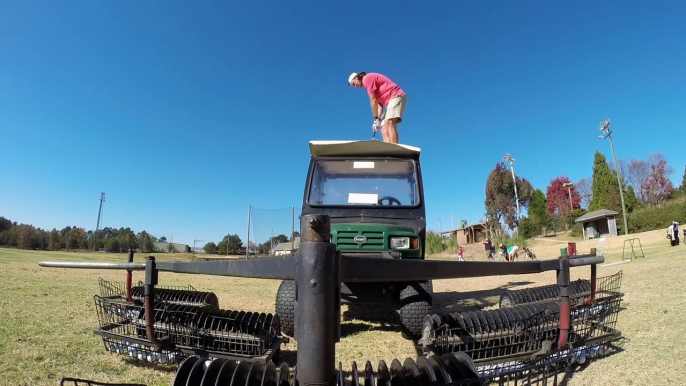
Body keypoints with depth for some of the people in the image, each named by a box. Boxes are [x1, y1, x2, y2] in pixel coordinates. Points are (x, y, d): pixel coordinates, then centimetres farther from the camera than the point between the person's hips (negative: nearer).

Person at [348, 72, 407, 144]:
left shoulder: (367, 78, -5)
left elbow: (373, 101, -11)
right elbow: (379, 103, 14)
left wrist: (376, 119, -6)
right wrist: (378, 119, 3)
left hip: (396, 97, -10)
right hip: (391, 100, 10)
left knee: (389, 123, -26)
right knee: (384, 129, -2)